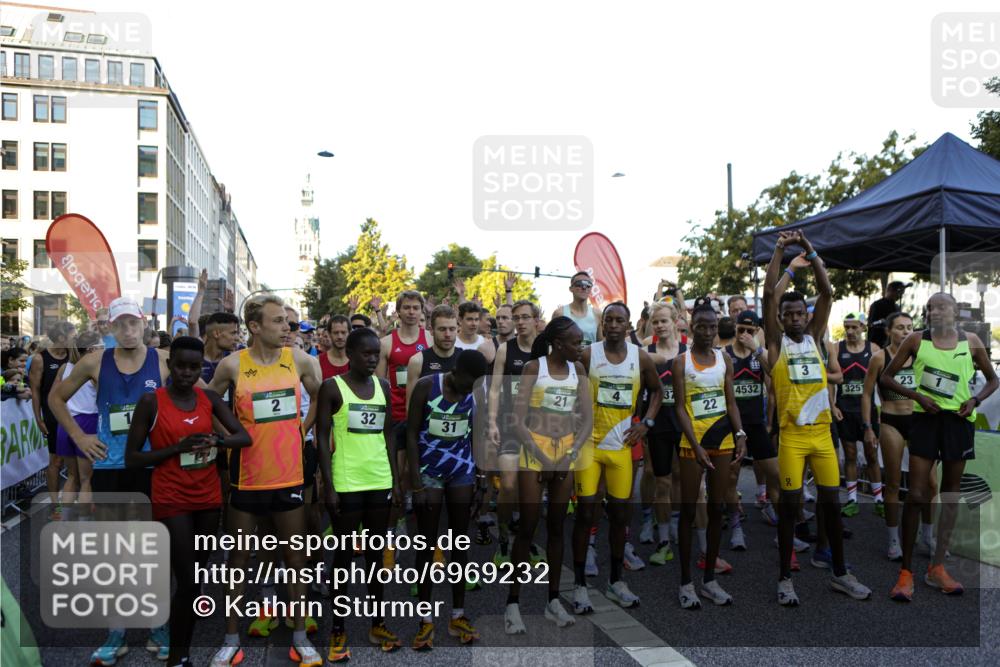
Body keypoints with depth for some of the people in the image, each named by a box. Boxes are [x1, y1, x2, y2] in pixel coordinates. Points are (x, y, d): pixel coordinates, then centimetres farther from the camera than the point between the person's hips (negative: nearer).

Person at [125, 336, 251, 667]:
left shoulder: (210, 398, 3)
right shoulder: (151, 401, -7)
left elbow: (244, 437, 0)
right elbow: (131, 458, -6)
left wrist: (215, 440, -20)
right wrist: (176, 448, -19)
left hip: (208, 498, 4)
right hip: (171, 500, -4)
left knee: (196, 580, 12)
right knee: (187, 582, -5)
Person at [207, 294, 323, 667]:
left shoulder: (299, 360, -2)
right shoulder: (233, 365, -7)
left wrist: (303, 428, 6)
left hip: (289, 476, 2)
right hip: (246, 478, -1)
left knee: (295, 557, 10)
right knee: (238, 558, 11)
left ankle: (300, 637, 24)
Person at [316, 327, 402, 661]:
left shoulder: (383, 386, 9)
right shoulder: (332, 387, -5)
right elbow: (322, 438, -7)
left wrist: (395, 480, 9)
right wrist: (328, 486, -12)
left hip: (380, 482, 5)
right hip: (346, 484, -4)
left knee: (376, 553, 13)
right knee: (344, 555, 5)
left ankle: (377, 624, 25)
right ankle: (338, 630, 17)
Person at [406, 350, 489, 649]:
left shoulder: (475, 392, -4)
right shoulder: (426, 386, -15)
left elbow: (475, 432, 8)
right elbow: (411, 433, -12)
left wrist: (481, 473, 6)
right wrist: (416, 482, -15)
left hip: (462, 471, 4)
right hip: (429, 471, -3)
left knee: (460, 541, 8)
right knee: (427, 543, 2)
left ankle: (458, 616, 19)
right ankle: (425, 620, 12)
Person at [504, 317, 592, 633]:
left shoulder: (577, 369, 5)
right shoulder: (534, 367, -7)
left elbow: (587, 419, 4)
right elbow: (517, 421, -10)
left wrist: (571, 454, -8)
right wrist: (543, 458, -13)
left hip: (566, 453, 4)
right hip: (534, 451, -4)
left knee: (557, 527, 9)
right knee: (527, 527, -3)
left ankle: (553, 600, 19)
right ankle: (513, 603, 6)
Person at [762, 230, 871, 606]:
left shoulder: (814, 338, 10)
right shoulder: (776, 343, 1)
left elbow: (827, 293, 2)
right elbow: (768, 295, -9)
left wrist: (810, 252, -3)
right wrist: (780, 250, -8)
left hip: (822, 432, 4)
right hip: (792, 435, -3)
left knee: (832, 503, 10)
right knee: (789, 505, 1)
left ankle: (840, 574, 25)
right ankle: (785, 578, 12)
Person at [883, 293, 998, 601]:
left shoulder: (971, 341, 4)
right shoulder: (916, 340, 0)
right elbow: (886, 376, 3)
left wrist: (975, 400, -4)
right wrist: (916, 395, -11)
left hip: (959, 420, 2)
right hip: (926, 417, -2)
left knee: (951, 494, 9)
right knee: (916, 495, -7)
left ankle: (937, 567, 22)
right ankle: (906, 572, 3)